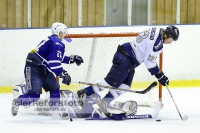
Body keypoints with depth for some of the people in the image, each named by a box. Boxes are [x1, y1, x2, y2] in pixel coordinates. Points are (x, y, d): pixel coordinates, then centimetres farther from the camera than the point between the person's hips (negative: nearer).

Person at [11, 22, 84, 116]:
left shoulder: (52, 40, 16)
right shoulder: (57, 43, -16)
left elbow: (59, 58, 27)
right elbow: (54, 62, -25)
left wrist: (72, 59, 21)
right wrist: (62, 73, -22)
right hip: (33, 69, -11)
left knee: (54, 88, 14)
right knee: (34, 95, -17)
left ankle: (55, 109, 20)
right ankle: (17, 102, 3)